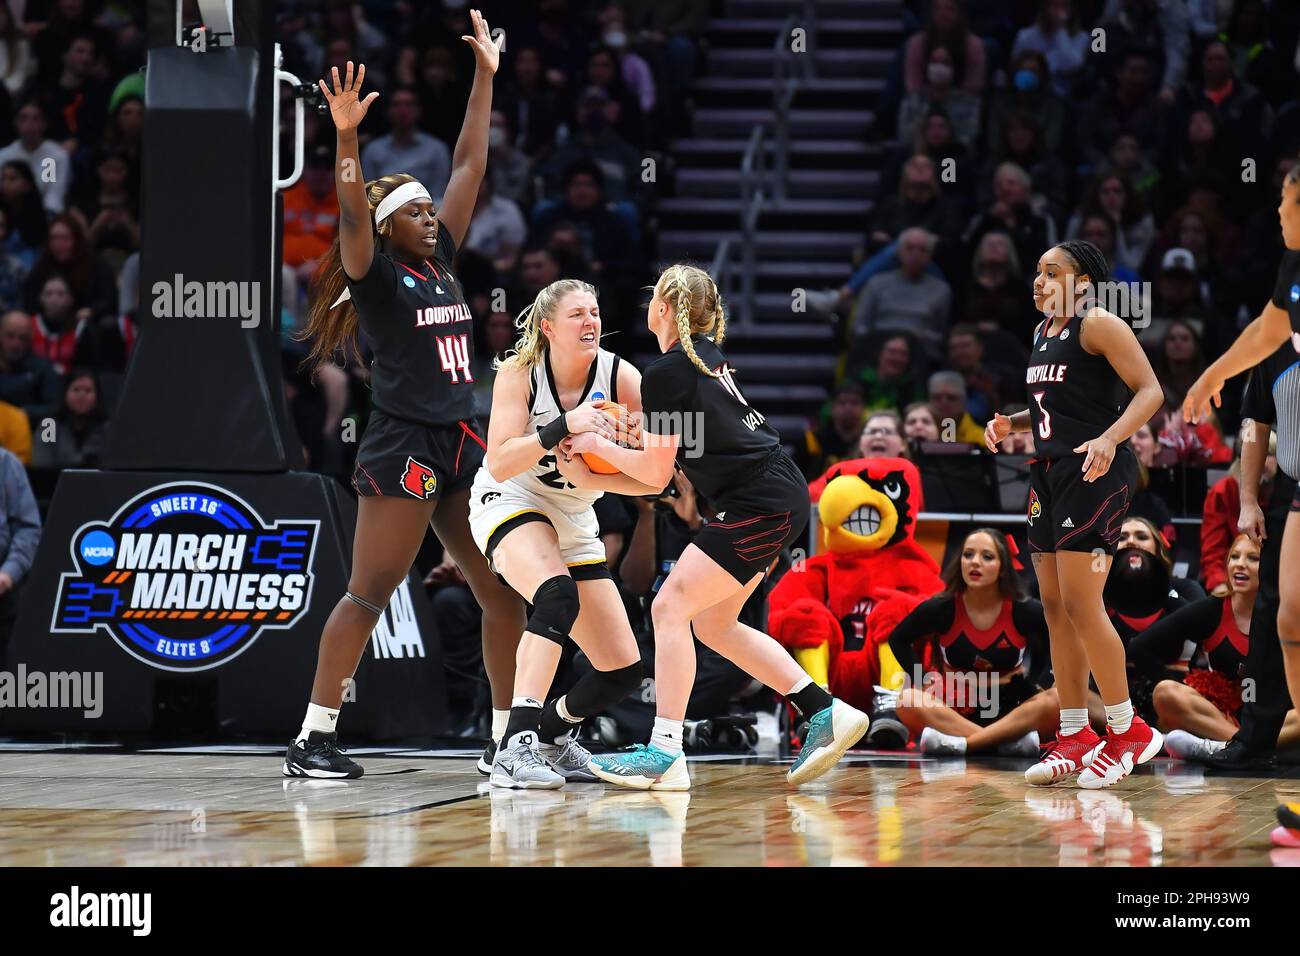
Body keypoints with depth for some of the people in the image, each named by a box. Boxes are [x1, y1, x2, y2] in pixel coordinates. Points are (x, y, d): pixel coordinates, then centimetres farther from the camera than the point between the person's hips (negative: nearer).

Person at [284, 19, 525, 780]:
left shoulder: (441, 262, 14)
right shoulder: (377, 276, -3)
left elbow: (470, 166, 16)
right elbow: (352, 219, -22)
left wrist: (486, 76, 16)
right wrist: (347, 138, -35)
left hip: (463, 446, 7)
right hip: (402, 447, -7)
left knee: (507, 590, 4)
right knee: (371, 593, -8)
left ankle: (507, 737, 10)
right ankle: (314, 738, -5)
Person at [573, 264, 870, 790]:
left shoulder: (666, 372, -12)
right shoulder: (708, 353, 14)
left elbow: (656, 471, -9)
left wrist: (598, 445, 4)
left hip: (759, 505, -9)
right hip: (780, 495, 9)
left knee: (671, 606, -9)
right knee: (713, 622, 14)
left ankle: (665, 754, -12)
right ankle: (826, 713, 14)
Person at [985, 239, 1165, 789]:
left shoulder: (1099, 326, -9)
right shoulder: (1043, 332, 18)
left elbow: (1149, 391, -15)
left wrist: (1109, 438, -29)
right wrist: (1011, 424, 11)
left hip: (1095, 474, -9)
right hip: (1051, 473, 9)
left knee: (1081, 605, -12)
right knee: (1055, 609, 8)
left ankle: (1127, 731, -3)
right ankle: (1074, 737, 14)